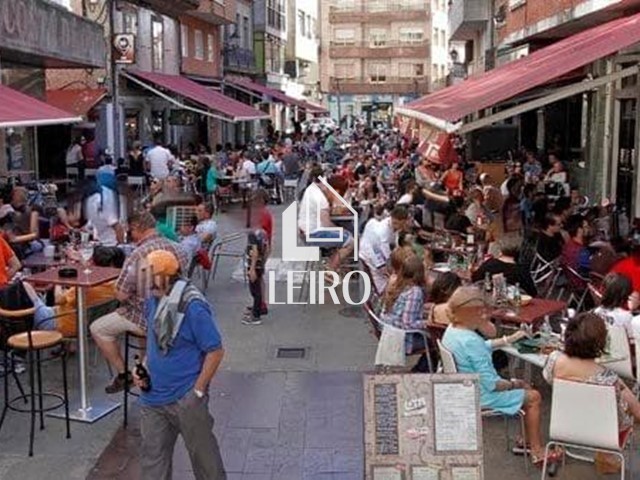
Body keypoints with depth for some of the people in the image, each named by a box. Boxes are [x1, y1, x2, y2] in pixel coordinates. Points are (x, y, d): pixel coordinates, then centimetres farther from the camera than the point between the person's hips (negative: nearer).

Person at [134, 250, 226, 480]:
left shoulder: (193, 306, -20)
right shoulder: (152, 301, 2)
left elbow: (215, 351, -16)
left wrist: (198, 392, -15)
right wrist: (143, 368, 2)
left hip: (185, 398, -6)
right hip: (152, 397, 6)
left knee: (202, 452, 12)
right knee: (152, 455, 12)